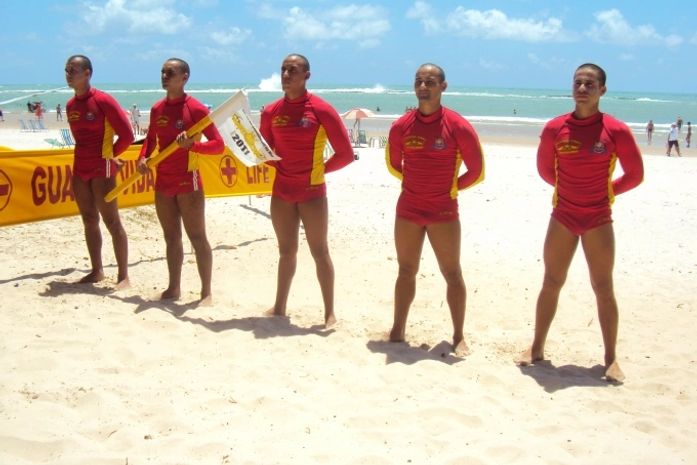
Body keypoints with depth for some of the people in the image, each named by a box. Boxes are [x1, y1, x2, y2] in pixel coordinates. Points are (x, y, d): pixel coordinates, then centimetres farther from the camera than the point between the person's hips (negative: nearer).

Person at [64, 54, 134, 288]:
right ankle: (97, 270, 20)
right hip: (80, 168, 7)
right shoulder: (70, 105, 8)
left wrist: (109, 154, -3)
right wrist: (86, 156, 11)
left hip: (102, 169, -7)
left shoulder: (103, 101, -13)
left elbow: (127, 135, -12)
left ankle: (123, 275, 0)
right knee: (89, 221, 11)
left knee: (111, 221, -5)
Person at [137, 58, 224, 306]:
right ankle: (174, 288, 23)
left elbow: (218, 144, -12)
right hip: (162, 183, 7)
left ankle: (206, 292, 5)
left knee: (197, 238, -1)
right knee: (171, 237, 13)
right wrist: (142, 158, 3)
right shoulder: (157, 109, 8)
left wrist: (191, 145, -28)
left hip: (188, 183, -6)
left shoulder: (196, 109, -11)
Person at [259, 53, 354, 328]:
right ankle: (279, 307, 24)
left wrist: (319, 170, -4)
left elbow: (346, 154, -9)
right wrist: (281, 166, -1)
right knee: (286, 251, 14)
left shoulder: (321, 110, -11)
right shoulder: (271, 112, 3)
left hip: (312, 191, -5)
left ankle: (330, 313, 9)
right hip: (281, 190, 5)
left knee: (319, 251, 1)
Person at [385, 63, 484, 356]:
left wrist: (449, 187, 4)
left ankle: (459, 337, 13)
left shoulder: (458, 127, -11)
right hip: (407, 211, 3)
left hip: (444, 213, -3)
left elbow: (476, 171, -2)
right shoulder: (401, 126, -2)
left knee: (452, 274, 3)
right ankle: (397, 332, 21)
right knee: (406, 272, 11)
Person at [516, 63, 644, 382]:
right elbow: (545, 168, 13)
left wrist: (604, 192, 5)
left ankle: (611, 359, 13)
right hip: (562, 217, 2)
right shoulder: (555, 128, -3)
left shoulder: (616, 131, -9)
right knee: (551, 284, 8)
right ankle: (537, 348, 20)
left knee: (603, 289, 4)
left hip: (598, 221, -2)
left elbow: (635, 175, 1)